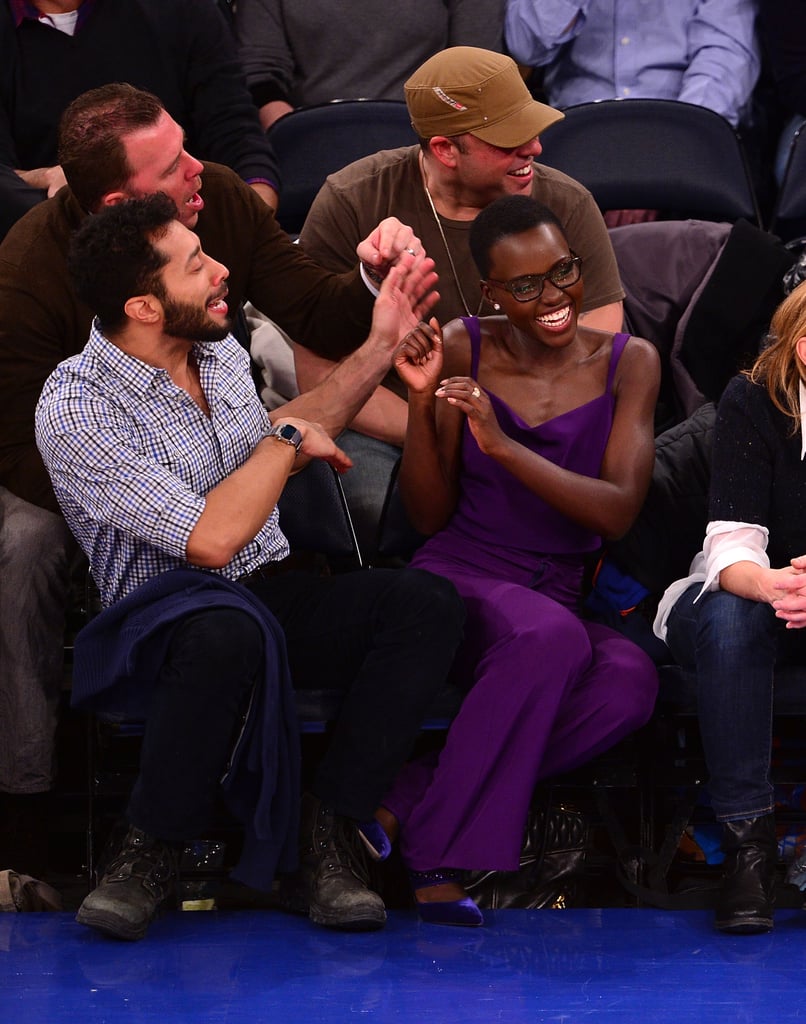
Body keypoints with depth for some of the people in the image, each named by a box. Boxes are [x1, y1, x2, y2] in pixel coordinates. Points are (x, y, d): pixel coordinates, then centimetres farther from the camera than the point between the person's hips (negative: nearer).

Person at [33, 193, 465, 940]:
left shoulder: (219, 349, 8)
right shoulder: (76, 409, -16)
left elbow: (290, 434, 29)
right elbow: (210, 538, -23)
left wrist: (381, 346, 24)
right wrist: (288, 439, -10)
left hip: (273, 598, 7)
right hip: (166, 618, -7)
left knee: (426, 601, -22)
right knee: (229, 632, -43)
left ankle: (328, 836, -22)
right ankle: (149, 852, -22)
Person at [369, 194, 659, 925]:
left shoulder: (627, 363, 3)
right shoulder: (463, 350, 1)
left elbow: (618, 511, -9)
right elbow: (430, 515, 3)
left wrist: (503, 445, -20)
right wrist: (422, 402, -12)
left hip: (560, 596, 2)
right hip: (460, 576, -2)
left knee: (631, 679, -34)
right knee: (553, 636, -38)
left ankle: (412, 801, -27)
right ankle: (438, 849, -28)